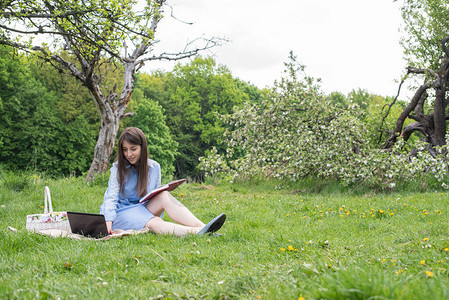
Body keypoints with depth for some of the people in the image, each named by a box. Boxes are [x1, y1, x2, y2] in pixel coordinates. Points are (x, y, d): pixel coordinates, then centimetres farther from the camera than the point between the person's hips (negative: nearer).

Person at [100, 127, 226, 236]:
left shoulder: (154, 167, 5)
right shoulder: (118, 168, -4)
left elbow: (157, 196, 11)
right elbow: (111, 197, -11)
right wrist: (108, 220, -29)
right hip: (120, 213, -4)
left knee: (164, 195, -26)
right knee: (154, 223, -34)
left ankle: (202, 227, -43)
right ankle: (198, 232, -58)